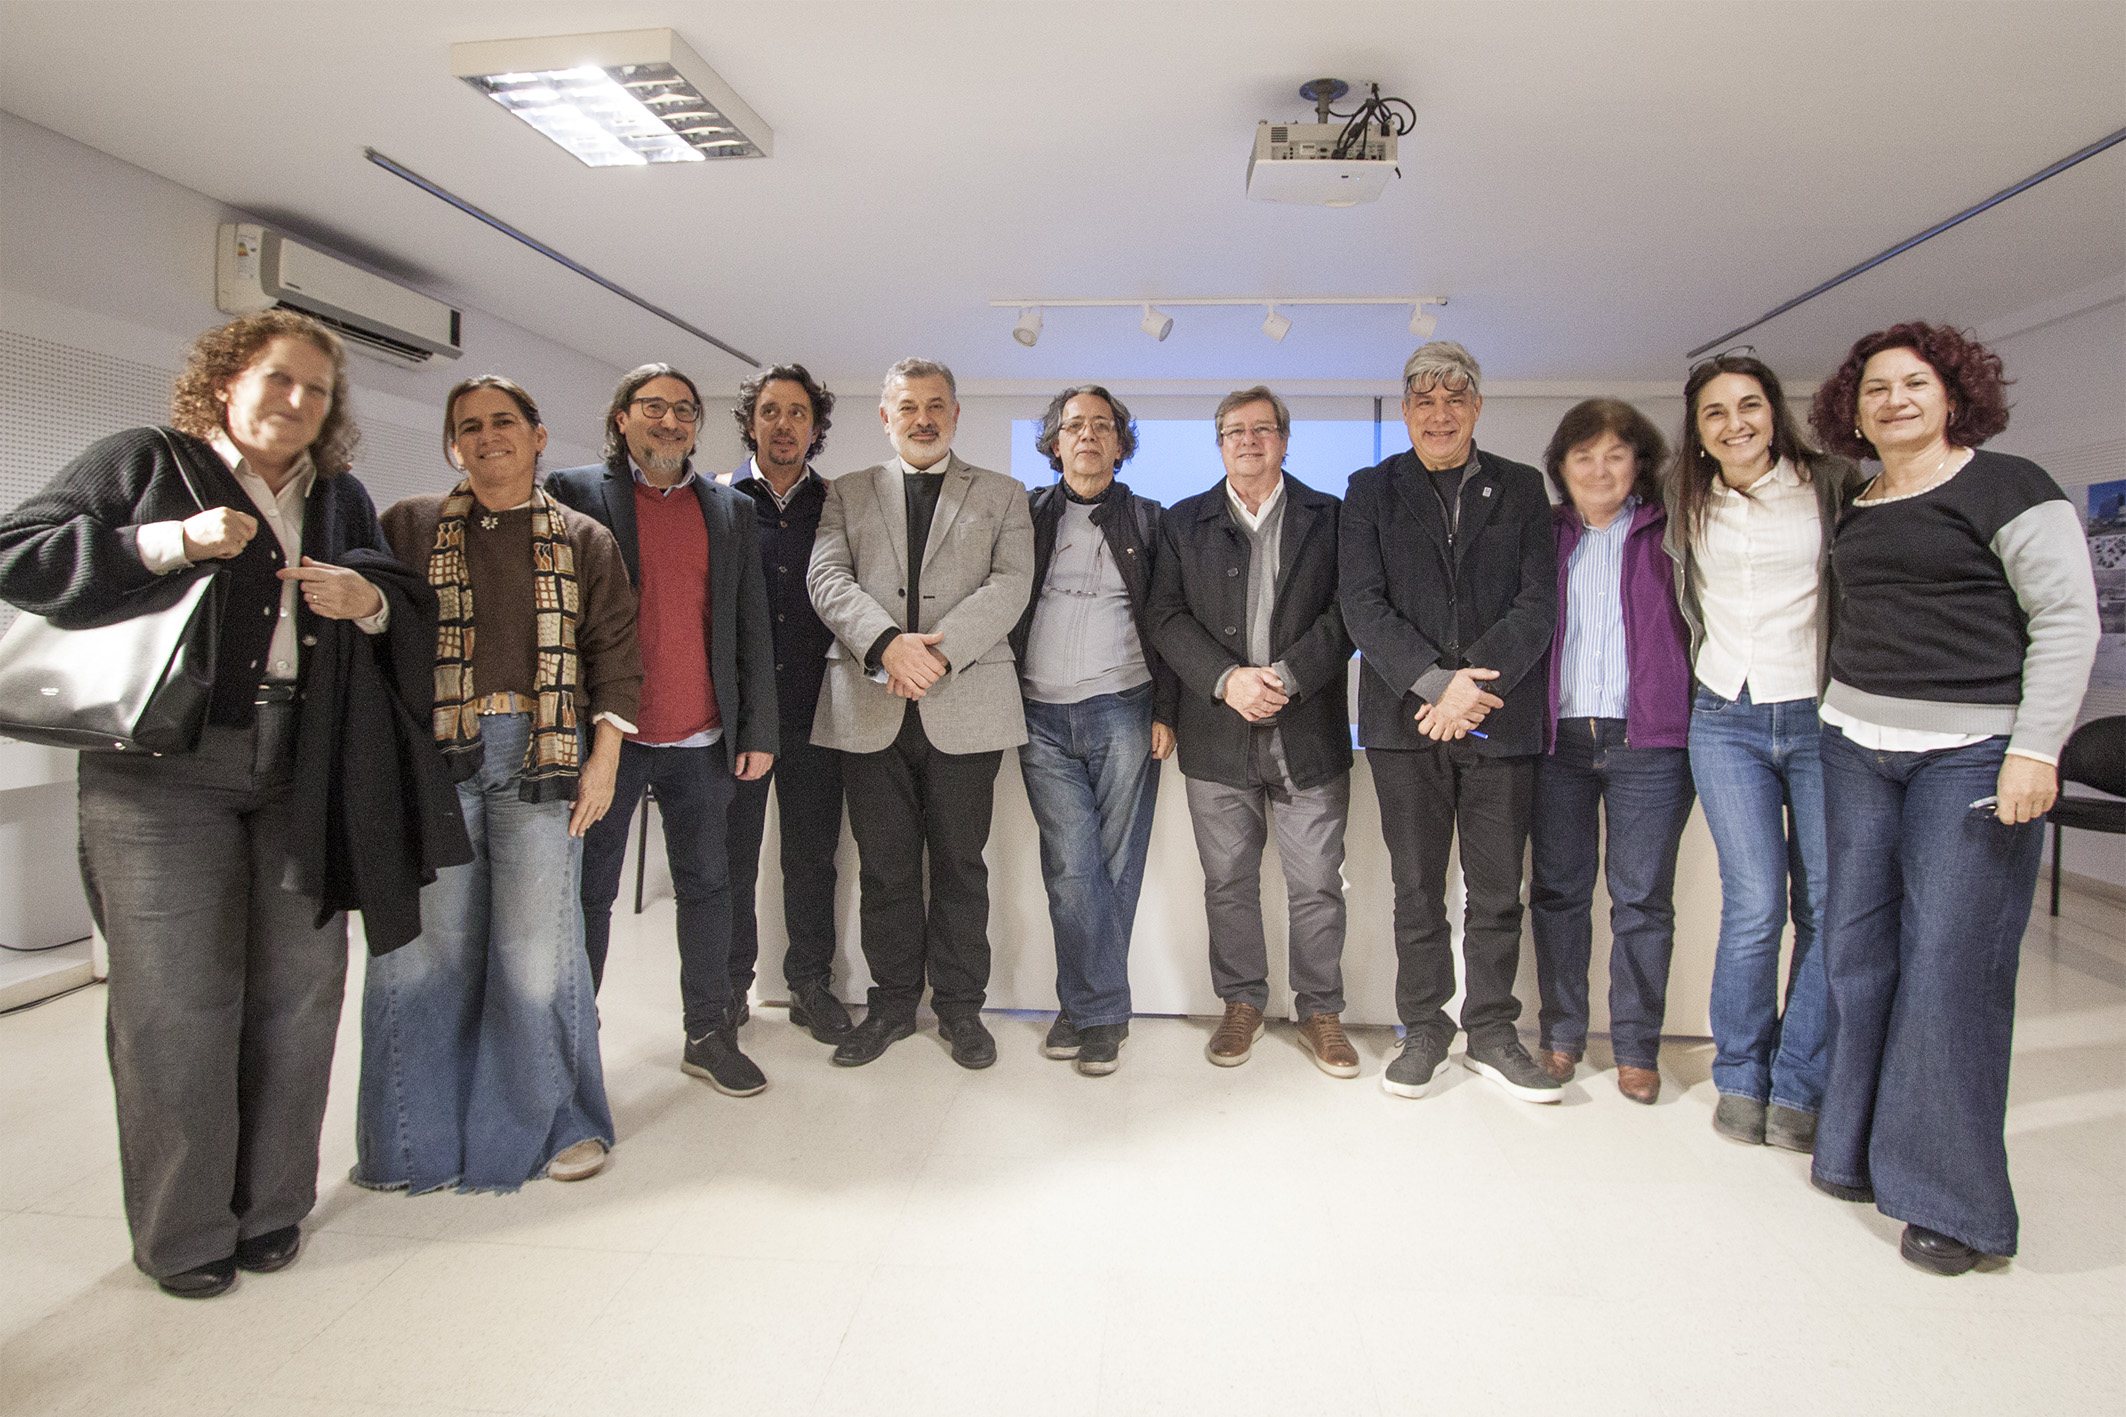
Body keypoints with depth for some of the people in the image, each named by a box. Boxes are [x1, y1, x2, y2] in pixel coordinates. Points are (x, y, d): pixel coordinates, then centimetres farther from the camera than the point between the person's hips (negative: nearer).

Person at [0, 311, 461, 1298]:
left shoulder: (342, 500, 17)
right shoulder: (141, 465, 6)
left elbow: (413, 617, 18)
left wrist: (370, 602, -5)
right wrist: (170, 543, -13)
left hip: (308, 776, 4)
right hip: (165, 771, -3)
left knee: (299, 990, 6)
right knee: (177, 1000, 0)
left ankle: (272, 1206, 23)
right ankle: (182, 1231, 16)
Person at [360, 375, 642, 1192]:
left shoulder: (582, 539, 12)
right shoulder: (411, 525, 13)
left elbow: (613, 654, 7)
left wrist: (603, 760, -1)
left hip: (542, 755, -1)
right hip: (433, 754, 1)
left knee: (537, 944, -1)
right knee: (429, 942, 3)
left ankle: (555, 1123, 18)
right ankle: (424, 1135, 21)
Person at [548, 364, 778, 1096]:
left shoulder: (731, 510, 12)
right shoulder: (575, 493, 3)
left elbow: (752, 630, 11)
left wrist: (759, 729, 5)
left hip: (701, 740, 3)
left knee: (706, 885, 10)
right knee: (589, 891, 7)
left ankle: (709, 1035, 23)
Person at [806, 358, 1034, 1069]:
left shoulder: (1002, 496, 13)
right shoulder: (847, 494, 16)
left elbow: (1011, 584, -2)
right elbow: (827, 577, 1)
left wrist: (941, 650, -16)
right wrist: (887, 644, -18)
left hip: (965, 704, -1)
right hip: (870, 705, 1)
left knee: (960, 862, 5)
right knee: (884, 864, 8)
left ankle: (960, 1005, 20)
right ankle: (893, 1001, 24)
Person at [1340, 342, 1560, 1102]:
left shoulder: (1521, 489, 10)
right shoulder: (1372, 491, 7)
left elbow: (1538, 602, 0)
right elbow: (1363, 604, -4)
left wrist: (1476, 681, -14)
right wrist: (1434, 683, -15)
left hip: (1501, 718, 1)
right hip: (1406, 720, -1)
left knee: (1497, 891, 7)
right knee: (1417, 890, 7)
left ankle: (1491, 1032, 22)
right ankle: (1424, 1030, 21)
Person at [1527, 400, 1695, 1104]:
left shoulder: (1667, 533, 6)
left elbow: (1702, 624, 5)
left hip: (1647, 741, -2)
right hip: (1557, 739, 2)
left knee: (1642, 897, 3)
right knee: (1556, 888, 7)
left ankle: (1636, 1048, 16)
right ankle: (1561, 1034, 21)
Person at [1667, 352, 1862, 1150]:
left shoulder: (1831, 484, 2)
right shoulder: (1686, 505, 8)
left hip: (1821, 716, 0)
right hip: (1727, 721, 1)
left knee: (1828, 908, -2)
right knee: (1754, 904, -8)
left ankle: (1798, 1087, 13)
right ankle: (1740, 1078, 10)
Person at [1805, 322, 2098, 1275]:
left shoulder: (2006, 488, -3)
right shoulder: (1855, 511, 15)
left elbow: (2068, 619, -7)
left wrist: (2035, 750, -14)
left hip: (1973, 751, -6)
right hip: (1855, 744, 6)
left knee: (1950, 962, -6)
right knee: (1858, 947, 7)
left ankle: (1949, 1195, 7)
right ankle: (1859, 1150, 20)